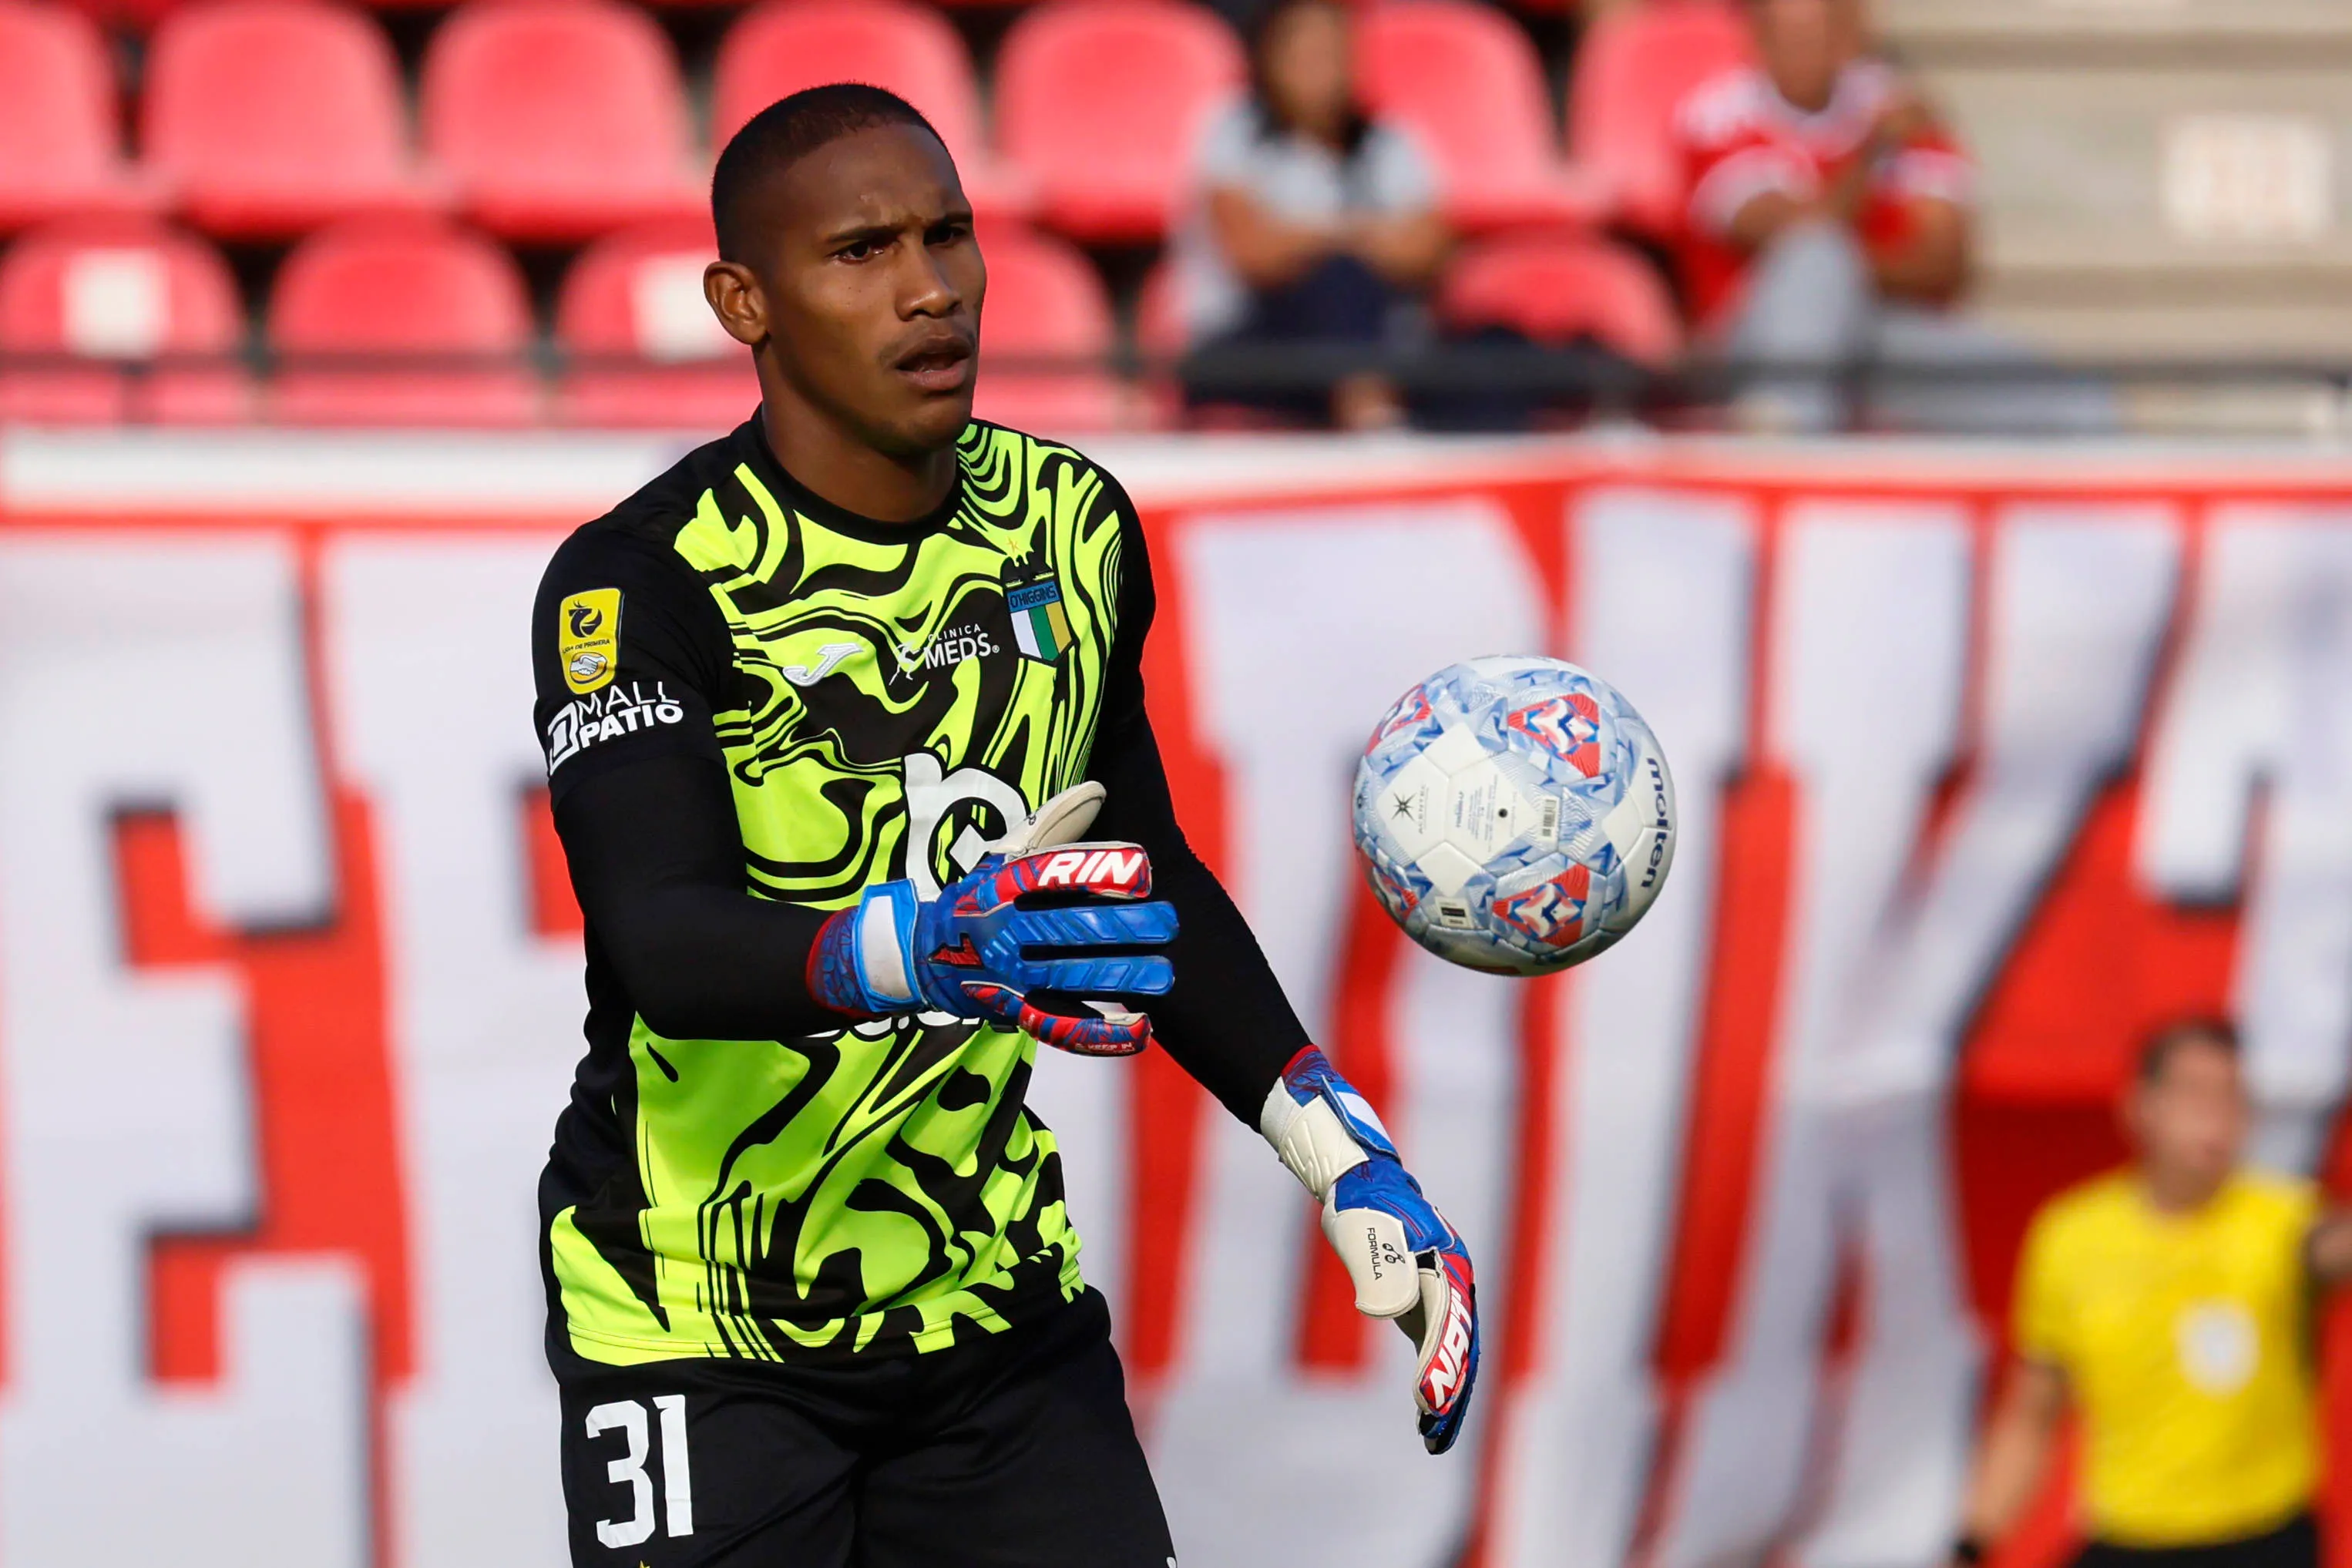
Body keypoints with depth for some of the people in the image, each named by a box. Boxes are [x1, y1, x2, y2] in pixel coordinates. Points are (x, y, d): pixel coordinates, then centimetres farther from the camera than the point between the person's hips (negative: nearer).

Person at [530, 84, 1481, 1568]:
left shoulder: (1070, 526, 5)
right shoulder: (642, 581, -15)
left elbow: (1153, 875, 16)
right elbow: (658, 938, -30)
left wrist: (1338, 1147, 5)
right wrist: (918, 952, -49)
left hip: (997, 1304, 5)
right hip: (705, 1330, -5)